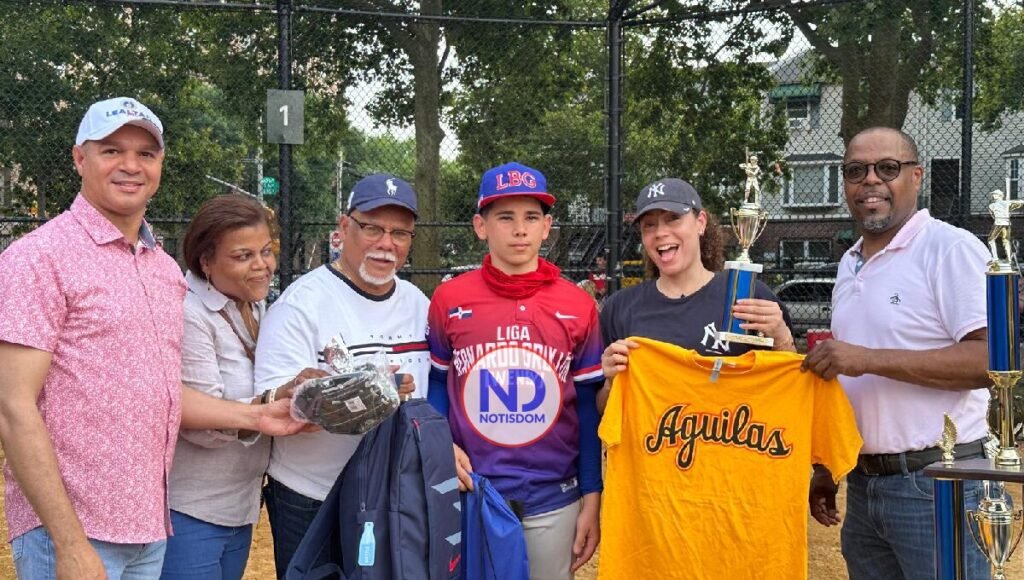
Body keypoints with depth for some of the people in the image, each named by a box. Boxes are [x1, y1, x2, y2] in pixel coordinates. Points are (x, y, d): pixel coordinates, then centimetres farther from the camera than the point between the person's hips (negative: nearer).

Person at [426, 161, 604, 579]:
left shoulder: (578, 306, -2)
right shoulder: (449, 300, -3)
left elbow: (588, 407, 1)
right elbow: (435, 385, 7)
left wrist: (592, 500, -1)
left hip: (553, 500, 0)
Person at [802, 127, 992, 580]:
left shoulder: (951, 249, -11)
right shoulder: (850, 264, 13)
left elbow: (990, 359, -21)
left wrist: (871, 358, -24)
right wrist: (825, 468, 18)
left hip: (936, 485, -7)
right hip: (863, 485, 7)